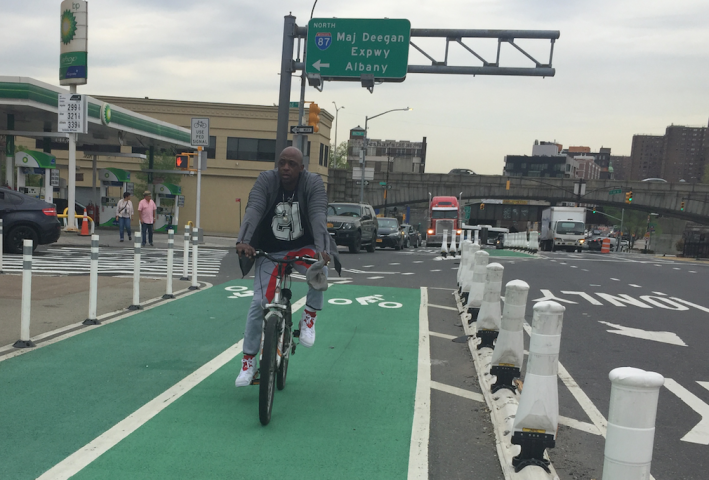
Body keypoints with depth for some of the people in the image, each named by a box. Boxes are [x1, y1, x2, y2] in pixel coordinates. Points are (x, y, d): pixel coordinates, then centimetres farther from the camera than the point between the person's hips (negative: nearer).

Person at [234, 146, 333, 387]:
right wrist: (243, 241, -43)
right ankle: (248, 361, 7)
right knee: (259, 303, -8)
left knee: (319, 270, -34)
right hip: (270, 251, 1)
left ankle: (309, 317, -7)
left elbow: (318, 216, -27)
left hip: (303, 248, 0)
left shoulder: (313, 183, -13)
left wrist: (321, 249, -43)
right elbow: (253, 210, -26)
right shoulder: (266, 180, -12)